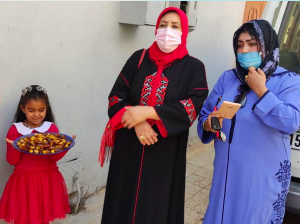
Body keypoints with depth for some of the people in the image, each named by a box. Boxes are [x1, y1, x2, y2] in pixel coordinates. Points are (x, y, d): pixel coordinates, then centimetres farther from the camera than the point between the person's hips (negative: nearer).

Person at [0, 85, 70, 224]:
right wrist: (16, 147, -24)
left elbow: (55, 157, -7)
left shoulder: (51, 128, -2)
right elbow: (12, 160, -4)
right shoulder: (15, 130, -3)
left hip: (47, 180, 1)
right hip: (24, 181, 0)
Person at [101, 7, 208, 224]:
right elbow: (116, 96, 0)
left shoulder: (194, 68, -2)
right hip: (129, 149, 2)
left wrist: (147, 112, -21)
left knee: (156, 205, 10)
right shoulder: (139, 58, 5)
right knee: (124, 202, 12)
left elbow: (194, 106, -14)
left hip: (165, 154, -2)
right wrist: (136, 121, -18)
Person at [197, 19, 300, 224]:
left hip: (263, 176, -3)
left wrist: (260, 91, -19)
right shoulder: (228, 77, 4)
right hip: (226, 171, 4)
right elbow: (205, 115, 4)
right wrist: (208, 125, -18)